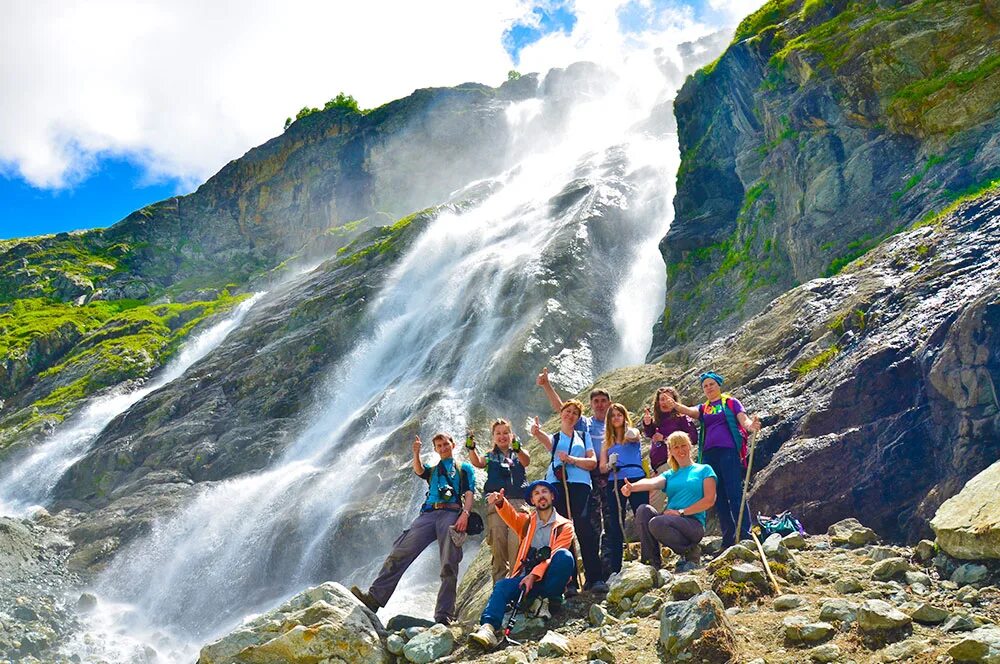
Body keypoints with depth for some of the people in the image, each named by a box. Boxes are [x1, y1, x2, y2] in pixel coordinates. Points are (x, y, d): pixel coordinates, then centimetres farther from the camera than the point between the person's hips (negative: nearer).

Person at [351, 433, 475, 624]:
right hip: (428, 514, 3)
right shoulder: (431, 470, 31)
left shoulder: (465, 468, 23)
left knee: (449, 566, -14)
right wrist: (416, 454, -13)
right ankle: (375, 596, -23)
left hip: (452, 514, -3)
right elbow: (418, 470, 7)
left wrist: (465, 514, -10)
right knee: (400, 553, -15)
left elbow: (469, 494, 9)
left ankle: (444, 616, -16)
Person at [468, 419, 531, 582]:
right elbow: (478, 462, -5)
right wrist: (471, 448, -28)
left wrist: (517, 448, -32)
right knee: (498, 545, -8)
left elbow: (526, 461, -8)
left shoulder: (518, 454, 17)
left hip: (518, 502, -1)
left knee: (516, 543, -17)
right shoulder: (490, 456, 18)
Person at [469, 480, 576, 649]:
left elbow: (555, 555, -5)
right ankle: (488, 628, -47)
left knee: (564, 555, -31)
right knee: (502, 585, -27)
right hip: (525, 577, 2)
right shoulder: (526, 522, 19)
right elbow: (510, 515, -4)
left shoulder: (564, 526, 10)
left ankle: (550, 600, -18)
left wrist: (534, 575, -21)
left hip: (548, 578, -2)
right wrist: (500, 502, -29)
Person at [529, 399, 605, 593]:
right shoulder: (554, 437, 23)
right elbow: (548, 443, -5)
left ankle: (595, 578, -19)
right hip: (556, 484, 1)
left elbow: (593, 462, 11)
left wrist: (571, 459, -7)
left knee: (584, 527, -17)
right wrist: (537, 433, -29)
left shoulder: (583, 436, 24)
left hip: (579, 484, -1)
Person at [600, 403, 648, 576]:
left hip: (636, 479, -3)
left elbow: (632, 436, -13)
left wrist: (627, 429, -29)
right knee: (615, 525, 1)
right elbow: (602, 468, 9)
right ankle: (615, 568, 3)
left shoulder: (633, 433, 12)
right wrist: (610, 465, -9)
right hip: (615, 483, 3)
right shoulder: (607, 442, 18)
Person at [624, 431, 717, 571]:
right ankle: (652, 563, -19)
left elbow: (710, 500, -3)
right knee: (644, 510, -23)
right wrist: (632, 487, -27)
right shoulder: (669, 475, 19)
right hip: (671, 521, 5)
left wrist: (681, 512, -13)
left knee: (657, 523, -32)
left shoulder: (704, 470, 10)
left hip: (694, 523, -4)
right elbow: (652, 482, -4)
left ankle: (690, 551, -7)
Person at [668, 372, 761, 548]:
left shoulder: (731, 402, 10)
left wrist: (751, 425, -28)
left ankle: (745, 535, -13)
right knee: (719, 496, 4)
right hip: (709, 454, 5)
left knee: (735, 493, -12)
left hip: (728, 452, -5)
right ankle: (729, 539, 8)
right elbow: (689, 411, 0)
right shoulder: (703, 408, 20)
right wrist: (675, 405, -21)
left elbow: (743, 419, -4)